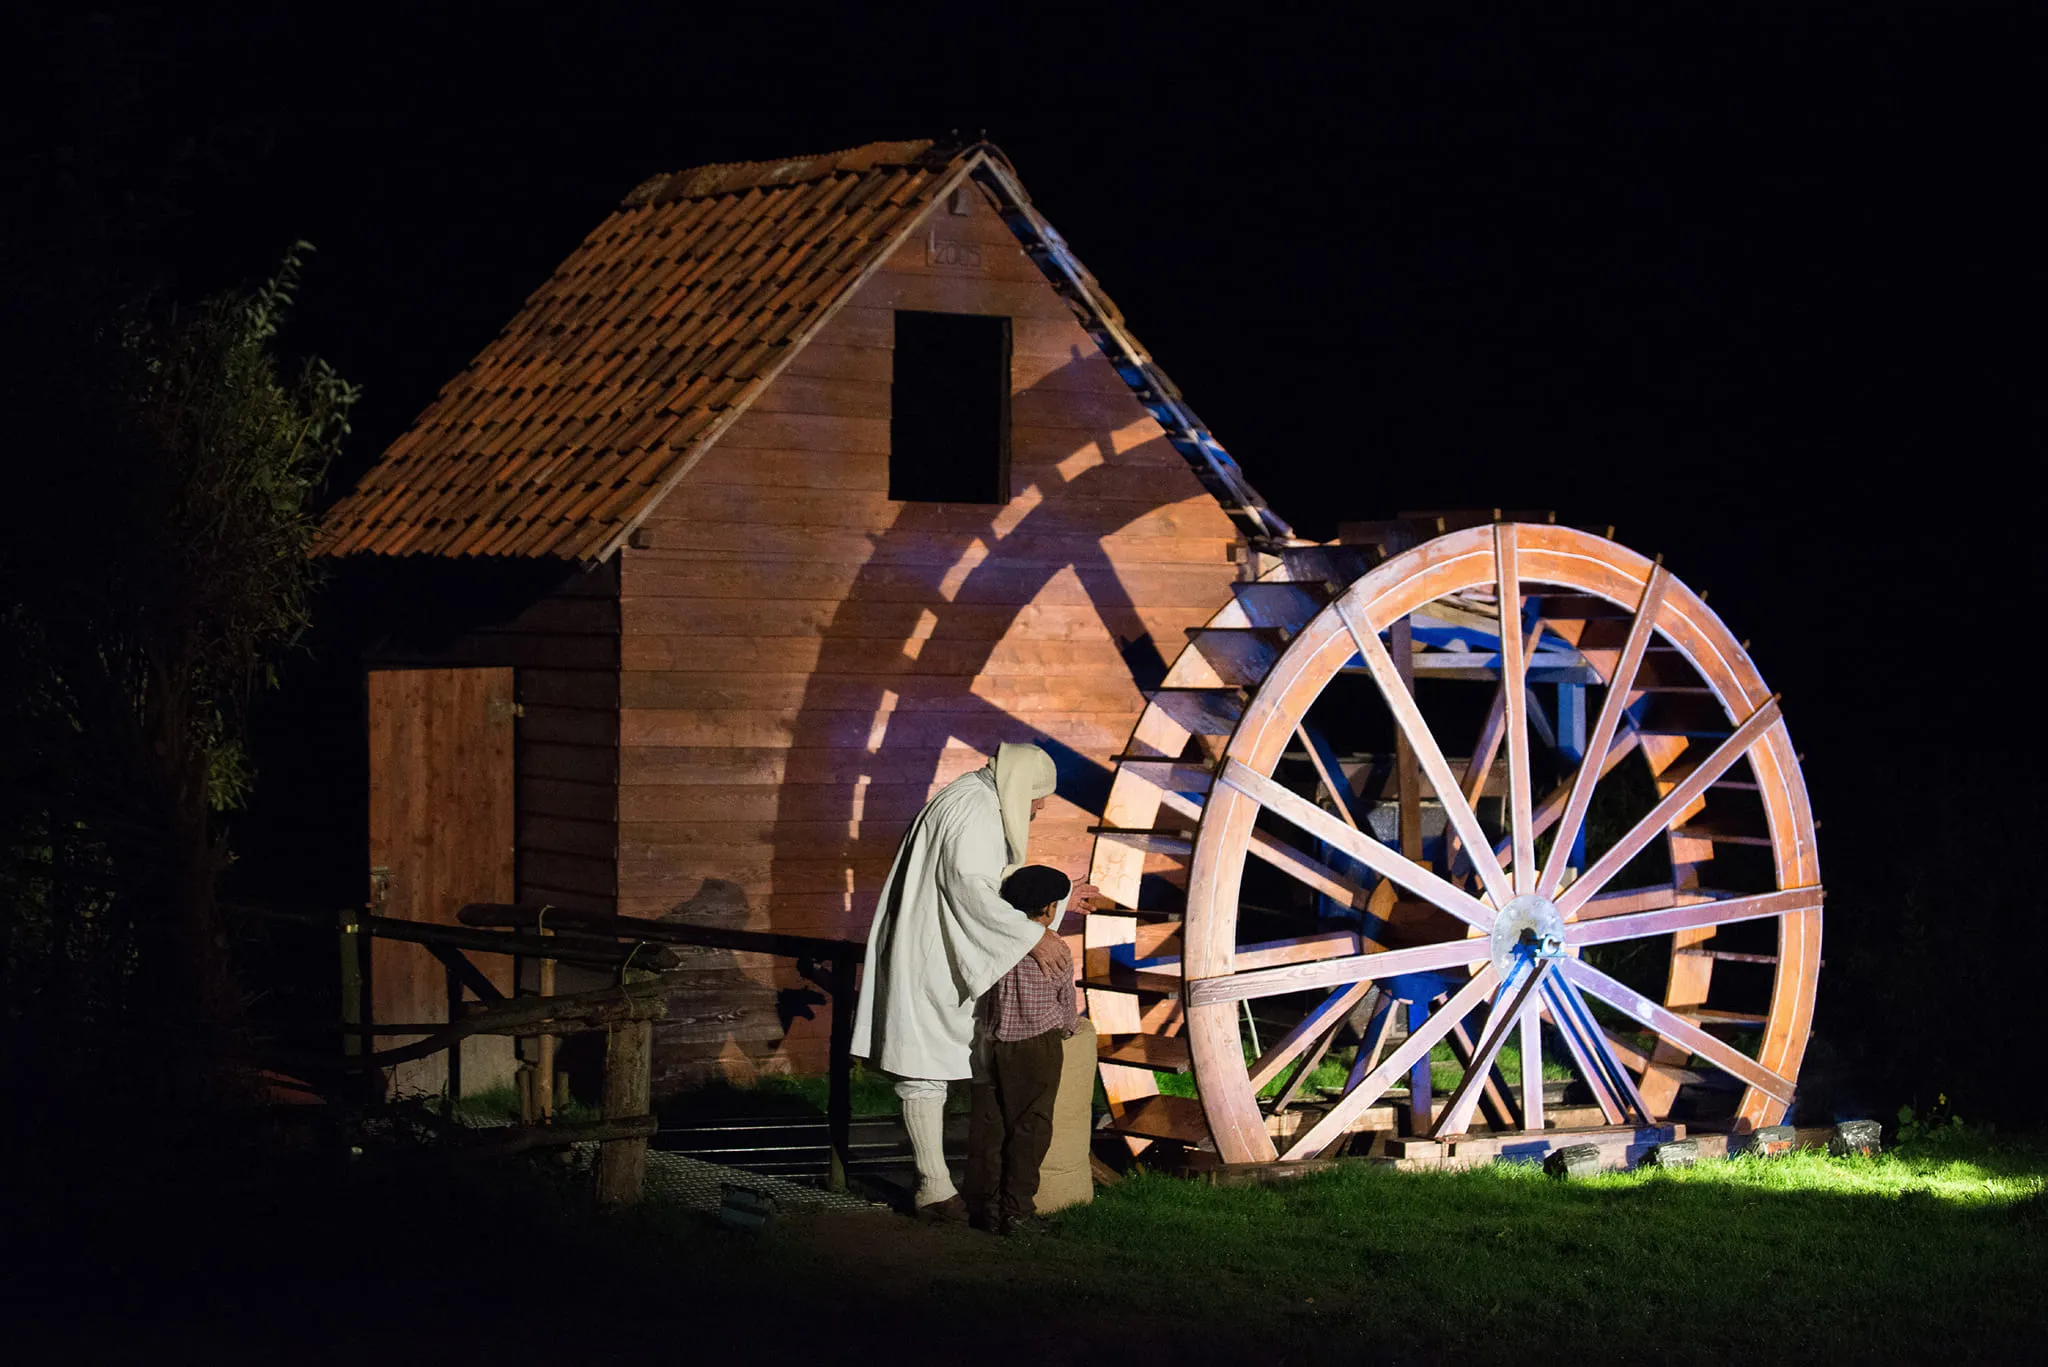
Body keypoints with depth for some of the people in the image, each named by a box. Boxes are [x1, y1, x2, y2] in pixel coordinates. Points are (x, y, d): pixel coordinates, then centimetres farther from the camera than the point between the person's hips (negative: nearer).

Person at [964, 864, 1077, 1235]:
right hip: (1038, 1047, -3)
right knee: (1030, 1128, 3)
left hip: (992, 1046, 3)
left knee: (987, 1126, 8)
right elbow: (1067, 1007, 5)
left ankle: (983, 1206, 9)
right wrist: (1064, 1028, 26)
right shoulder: (1057, 952, -5)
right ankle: (1014, 1208, 0)